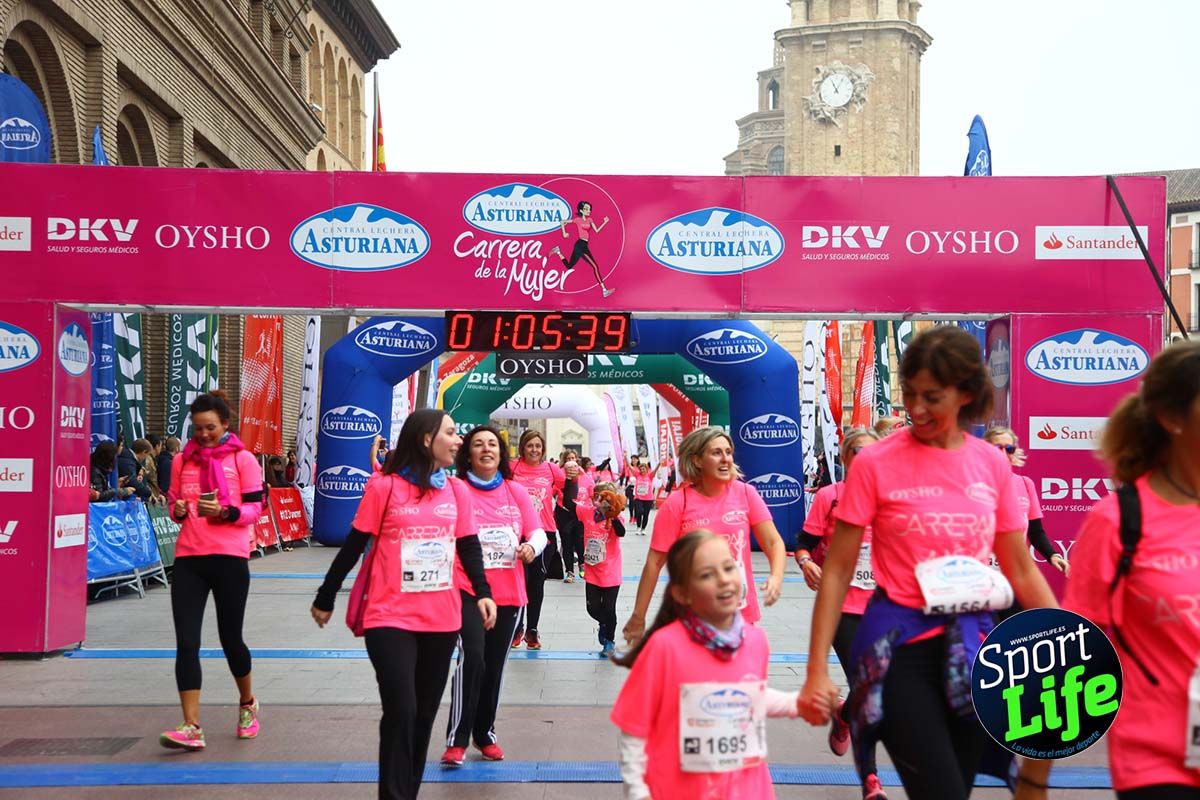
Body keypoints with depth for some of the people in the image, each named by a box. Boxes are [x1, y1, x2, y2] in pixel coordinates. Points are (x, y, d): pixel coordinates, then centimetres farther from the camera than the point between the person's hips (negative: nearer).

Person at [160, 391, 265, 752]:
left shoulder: (243, 459, -2)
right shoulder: (182, 461, 9)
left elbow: (255, 509, -4)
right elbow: (173, 503, 17)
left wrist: (224, 512, -22)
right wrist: (177, 510, -6)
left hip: (229, 558, -3)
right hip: (188, 558, 3)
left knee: (230, 638, 9)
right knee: (186, 642, -6)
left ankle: (248, 704, 34)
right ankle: (192, 726, -4)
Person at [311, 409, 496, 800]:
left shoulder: (456, 491, 5)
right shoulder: (384, 486, -7)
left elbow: (469, 547, 10)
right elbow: (353, 547, -1)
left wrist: (483, 592, -5)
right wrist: (325, 598, 6)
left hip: (442, 620, 5)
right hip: (391, 619, -4)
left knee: (424, 714, 12)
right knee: (401, 712, -10)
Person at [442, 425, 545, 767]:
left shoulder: (516, 491, 7)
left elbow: (537, 530, 8)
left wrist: (531, 546, -14)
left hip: (508, 593, 4)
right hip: (468, 589, -4)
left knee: (495, 665, 12)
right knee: (472, 657, -19)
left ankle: (485, 733, 30)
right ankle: (457, 739, -6)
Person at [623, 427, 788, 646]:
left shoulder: (746, 493, -4)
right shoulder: (677, 503, -11)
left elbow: (773, 542, -3)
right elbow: (655, 562, -7)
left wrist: (776, 577, -24)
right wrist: (638, 618, -6)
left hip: (742, 613, 3)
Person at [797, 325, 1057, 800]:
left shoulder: (992, 463, 2)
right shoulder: (875, 463, -9)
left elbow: (1022, 572, 9)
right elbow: (837, 571, -6)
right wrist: (817, 671, -10)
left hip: (973, 646, 4)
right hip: (901, 646, -4)